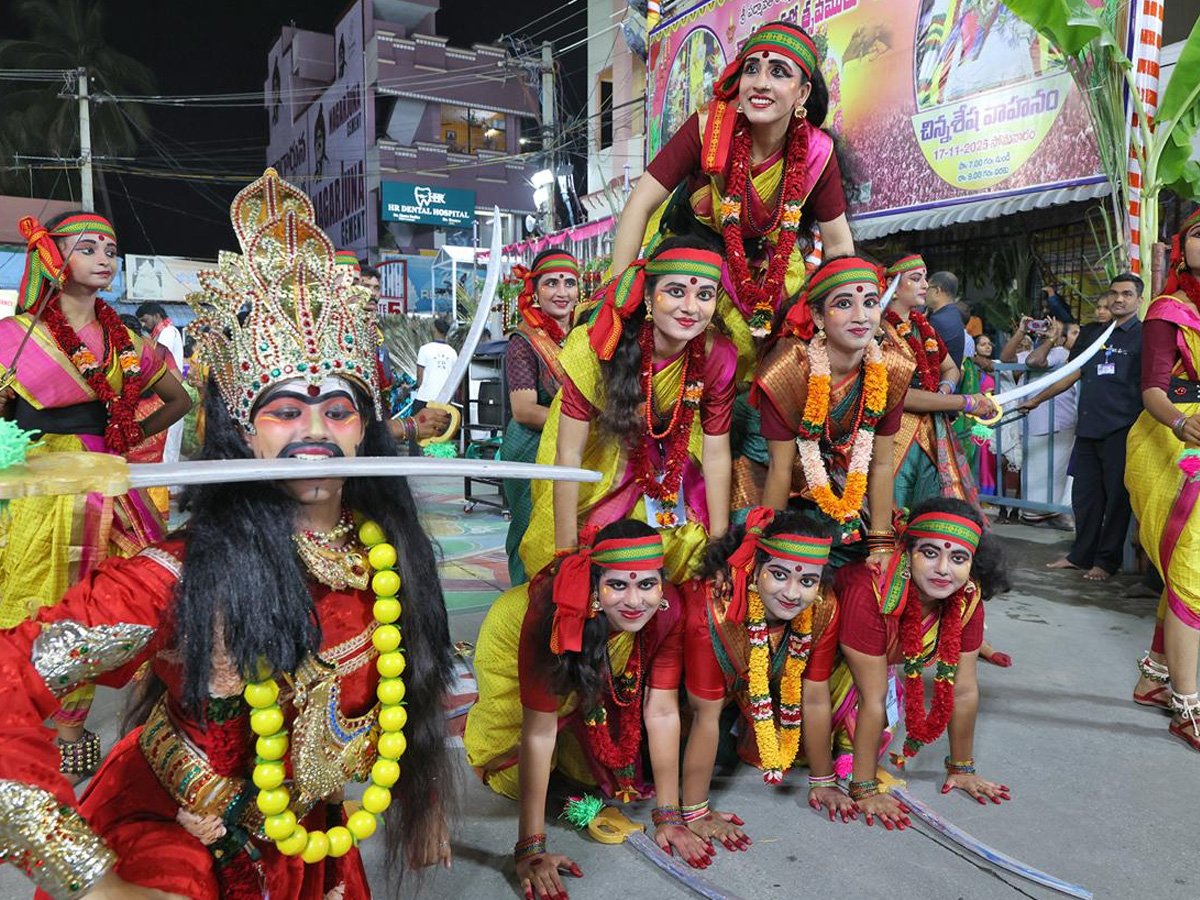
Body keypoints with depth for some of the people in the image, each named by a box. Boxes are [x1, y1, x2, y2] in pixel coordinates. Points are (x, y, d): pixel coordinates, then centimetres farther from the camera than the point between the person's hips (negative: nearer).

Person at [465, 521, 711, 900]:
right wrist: (531, 848, -38)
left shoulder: (668, 608, -34)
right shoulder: (555, 613, -44)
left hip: (600, 669, 3)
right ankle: (481, 725, 27)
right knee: (517, 779, -2)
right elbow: (538, 731, -39)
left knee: (593, 768, -4)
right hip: (512, 647, -3)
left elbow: (662, 712, -25)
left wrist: (669, 818, -23)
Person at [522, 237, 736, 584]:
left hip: (670, 458, 3)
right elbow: (568, 454, -27)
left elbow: (716, 456, -13)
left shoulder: (717, 355, -23)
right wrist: (566, 553, -26)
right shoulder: (598, 347, -33)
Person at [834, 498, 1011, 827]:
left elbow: (964, 689, -12)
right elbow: (872, 699, -34)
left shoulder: (968, 597, -24)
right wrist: (864, 790, -27)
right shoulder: (872, 591, -41)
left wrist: (961, 769, -3)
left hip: (884, 657, 5)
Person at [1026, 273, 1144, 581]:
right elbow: (1073, 373, 22)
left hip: (1121, 428, -5)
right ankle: (1081, 555, 20)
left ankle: (1107, 561, 10)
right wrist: (1037, 399, 21)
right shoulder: (1091, 332, 16)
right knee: (1084, 495, 9)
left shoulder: (1144, 335, 2)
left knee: (1116, 495, 1)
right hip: (1088, 426, 5)